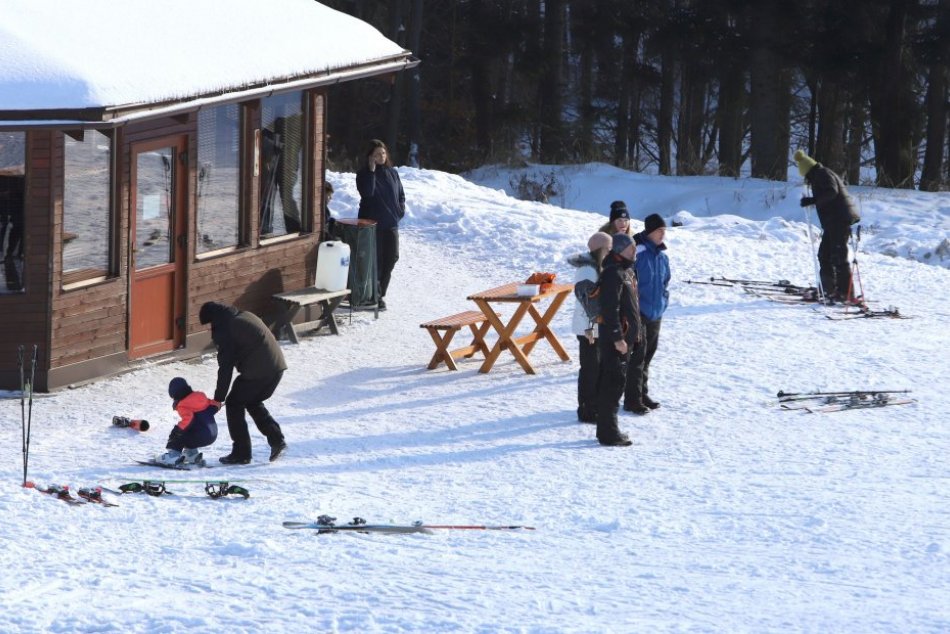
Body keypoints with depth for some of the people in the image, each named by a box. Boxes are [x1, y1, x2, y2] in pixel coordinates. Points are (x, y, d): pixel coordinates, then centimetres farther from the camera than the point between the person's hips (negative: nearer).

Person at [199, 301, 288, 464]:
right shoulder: (246, 316, 20)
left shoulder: (223, 330, -6)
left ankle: (241, 453, 8)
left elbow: (225, 367, -7)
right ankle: (276, 440, 13)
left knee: (234, 404, 8)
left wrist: (219, 397, -1)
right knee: (253, 402, 26)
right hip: (277, 366, 8)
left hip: (256, 371, -8)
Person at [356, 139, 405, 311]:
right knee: (376, 260, -4)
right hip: (372, 223, -5)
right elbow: (367, 193, -23)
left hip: (391, 223, 5)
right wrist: (372, 171, -22)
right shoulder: (364, 174, -5)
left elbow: (401, 194, 20)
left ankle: (380, 293, 15)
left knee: (392, 257, 1)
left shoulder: (392, 173, 9)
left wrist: (401, 210, 4)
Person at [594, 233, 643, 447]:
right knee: (613, 383, -8)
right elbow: (610, 309, -23)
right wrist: (617, 338, -24)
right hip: (614, 338, -10)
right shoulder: (613, 273, -18)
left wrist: (634, 334, 23)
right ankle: (608, 433, -6)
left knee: (613, 383, 15)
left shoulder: (627, 271, 15)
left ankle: (607, 429, 22)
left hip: (625, 336, 10)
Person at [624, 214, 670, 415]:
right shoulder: (638, 253, -17)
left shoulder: (662, 256, 9)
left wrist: (663, 301, 14)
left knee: (647, 355, 15)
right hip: (638, 313, -8)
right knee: (637, 355, -6)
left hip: (655, 314, 8)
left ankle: (642, 395, 26)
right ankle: (632, 400, -1)